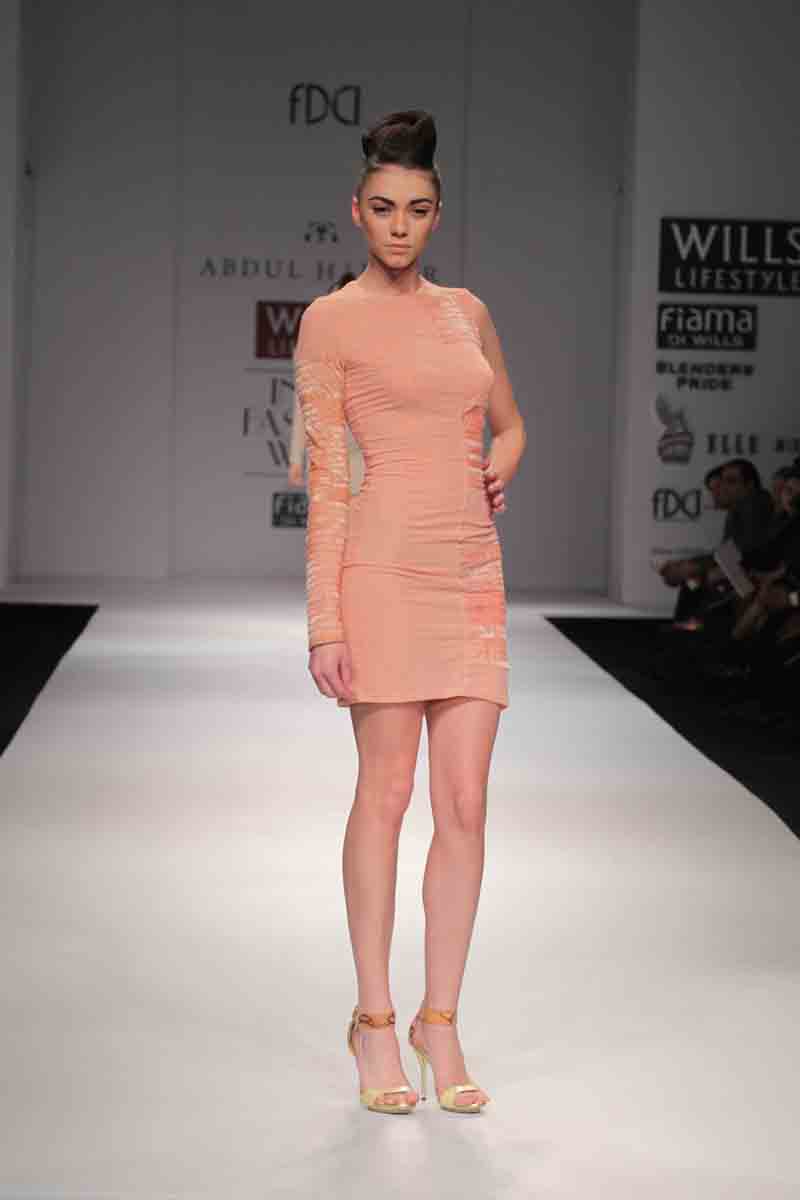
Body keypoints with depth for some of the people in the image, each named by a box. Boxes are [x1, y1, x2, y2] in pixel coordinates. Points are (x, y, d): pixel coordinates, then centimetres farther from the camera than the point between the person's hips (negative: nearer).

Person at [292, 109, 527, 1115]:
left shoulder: (465, 310, 15)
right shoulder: (331, 320, 0)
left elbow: (508, 420, 31)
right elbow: (324, 476, -5)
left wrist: (502, 461, 8)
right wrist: (324, 619, -10)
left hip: (472, 568, 5)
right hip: (386, 561, -5)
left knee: (465, 803, 2)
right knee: (387, 791, -1)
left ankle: (441, 1021, 13)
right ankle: (374, 1020, 12)